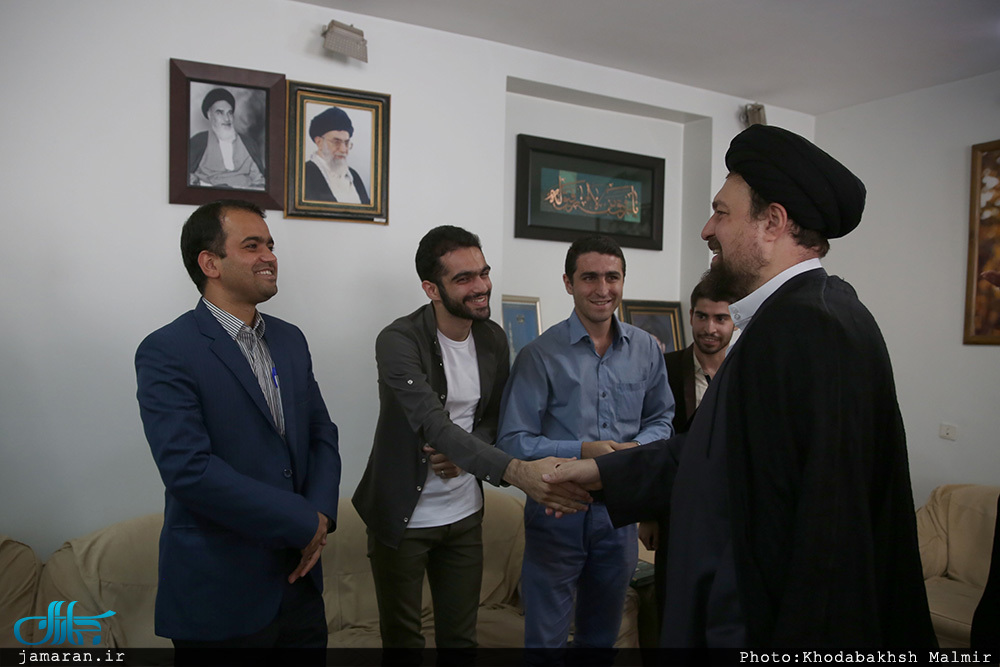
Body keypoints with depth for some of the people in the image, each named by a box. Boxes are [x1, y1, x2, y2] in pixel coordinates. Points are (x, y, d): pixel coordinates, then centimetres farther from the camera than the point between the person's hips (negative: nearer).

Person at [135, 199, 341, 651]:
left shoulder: (290, 339, 7)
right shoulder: (165, 353, -13)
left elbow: (321, 433, 9)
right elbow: (189, 470, -21)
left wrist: (321, 514, -8)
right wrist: (304, 523, -17)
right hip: (219, 595, -5)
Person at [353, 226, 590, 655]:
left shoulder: (494, 339, -1)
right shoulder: (398, 342, -20)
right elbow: (434, 423, -31)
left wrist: (463, 455, -14)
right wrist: (516, 471, -43)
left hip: (465, 513, 5)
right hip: (403, 517, -4)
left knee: (461, 635, 17)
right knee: (402, 635, 13)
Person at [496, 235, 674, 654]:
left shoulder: (646, 349, 1)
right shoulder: (540, 355, -12)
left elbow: (661, 419, 10)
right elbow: (512, 442, -13)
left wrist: (640, 447, -12)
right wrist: (581, 452, -25)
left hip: (619, 510, 4)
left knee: (602, 636, 24)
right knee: (545, 638, 11)